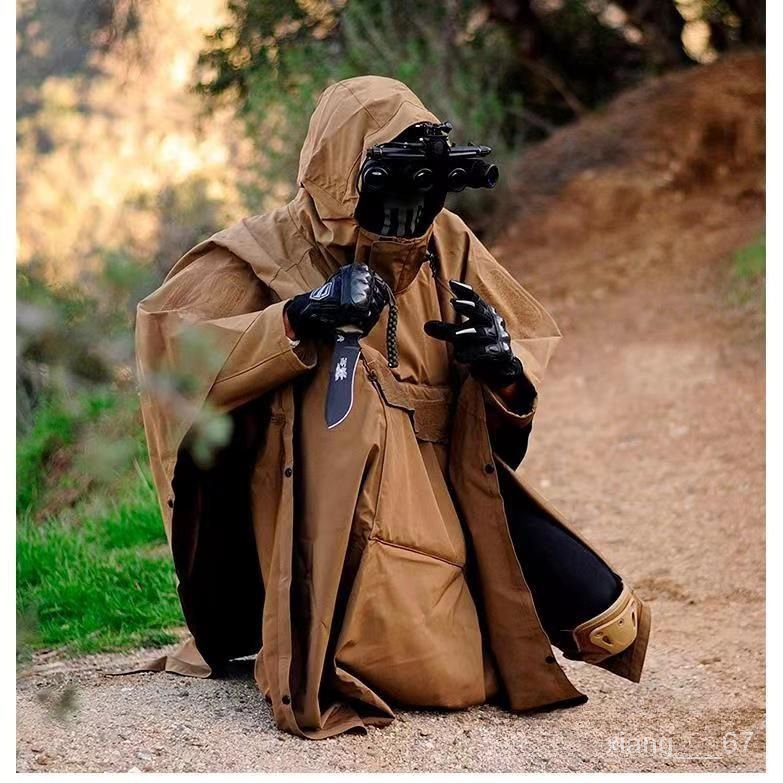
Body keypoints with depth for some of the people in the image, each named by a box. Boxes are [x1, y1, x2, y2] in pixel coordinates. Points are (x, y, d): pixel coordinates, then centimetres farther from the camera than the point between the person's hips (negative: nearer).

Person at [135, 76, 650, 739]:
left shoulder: (447, 248, 7)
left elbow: (538, 352, 16)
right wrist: (299, 320, -32)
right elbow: (167, 343, -20)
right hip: (338, 533, -4)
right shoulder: (271, 252, -5)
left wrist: (505, 369, -11)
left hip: (442, 506, 5)